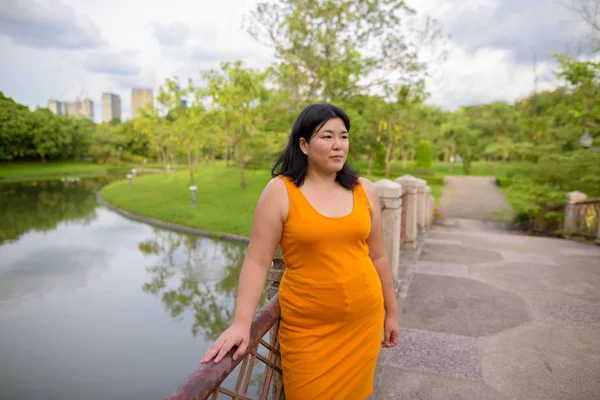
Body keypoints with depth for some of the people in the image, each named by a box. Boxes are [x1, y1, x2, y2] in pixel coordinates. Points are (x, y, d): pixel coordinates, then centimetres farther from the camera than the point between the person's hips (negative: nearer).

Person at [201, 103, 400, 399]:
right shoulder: (280, 191, -11)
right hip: (307, 328, -3)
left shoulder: (364, 191, 1)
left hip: (362, 321, 4)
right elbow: (257, 261, -12)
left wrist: (391, 311, 13)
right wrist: (241, 323, -19)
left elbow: (377, 257, 8)